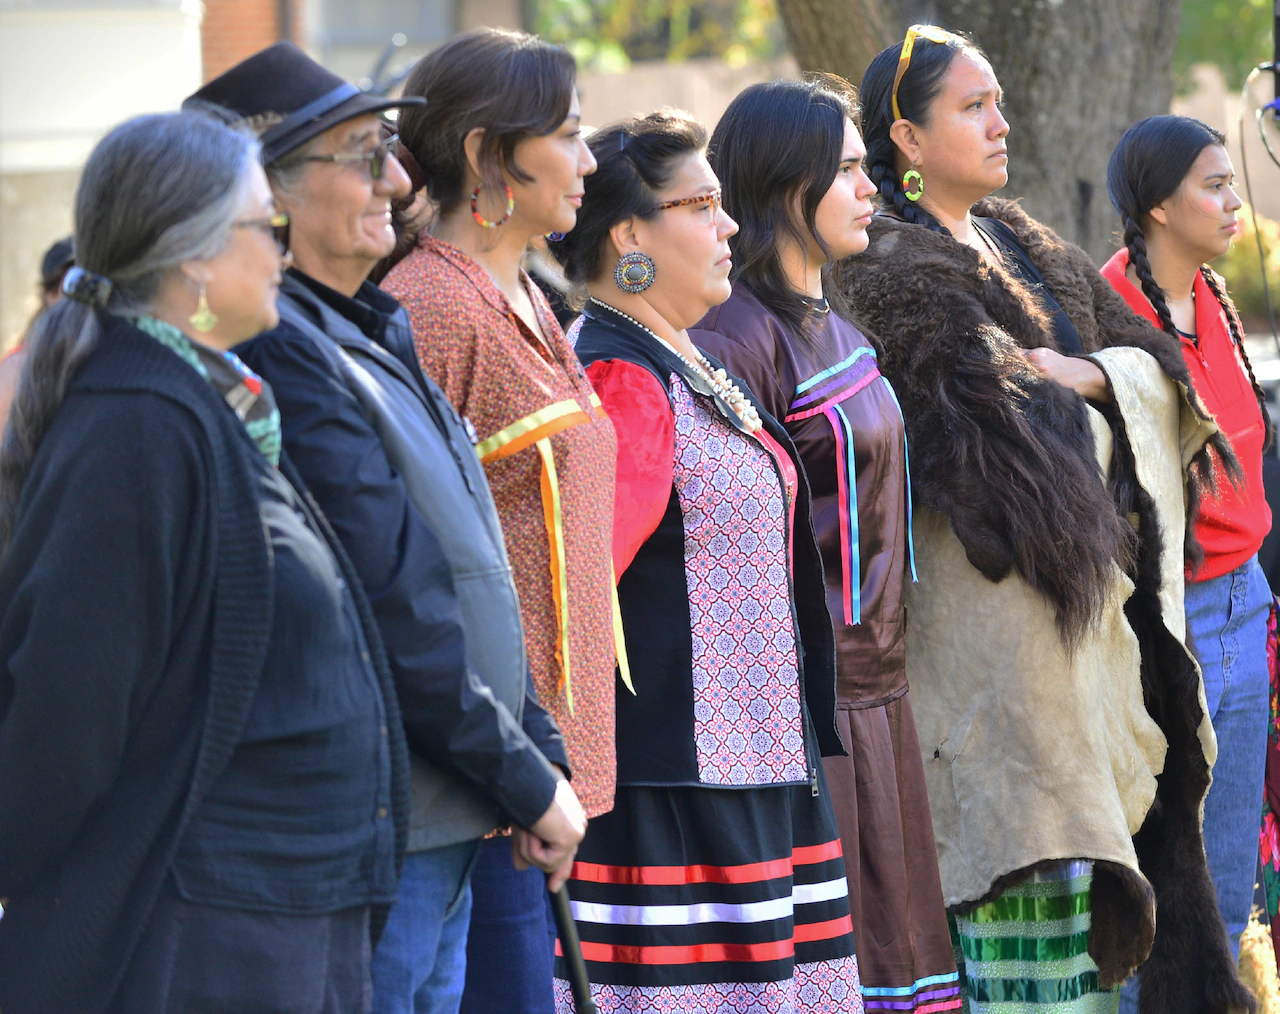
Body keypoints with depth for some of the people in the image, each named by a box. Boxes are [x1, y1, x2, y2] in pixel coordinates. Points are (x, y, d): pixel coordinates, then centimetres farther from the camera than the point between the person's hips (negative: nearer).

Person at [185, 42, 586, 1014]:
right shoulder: (281, 353, -18)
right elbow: (392, 613, -20)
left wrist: (543, 751, 11)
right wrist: (526, 781, -13)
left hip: (445, 828, 10)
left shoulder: (379, 337, 14)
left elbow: (469, 570, 19)